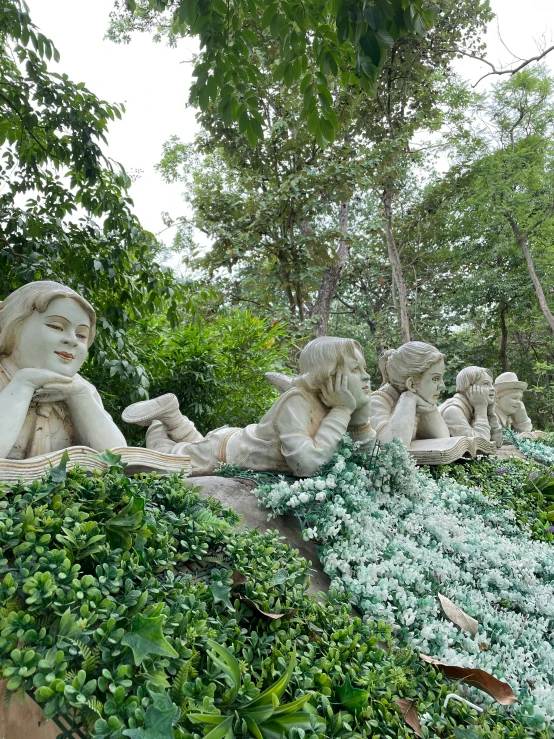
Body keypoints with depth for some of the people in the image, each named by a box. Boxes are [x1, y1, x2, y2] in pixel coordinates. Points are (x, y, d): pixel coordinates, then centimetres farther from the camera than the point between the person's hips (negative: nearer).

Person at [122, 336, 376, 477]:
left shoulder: (335, 403, -14)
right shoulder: (296, 402, -36)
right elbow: (308, 466, -48)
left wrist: (360, 412, -24)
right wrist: (342, 412, -40)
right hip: (223, 453, -7)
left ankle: (169, 413, 35)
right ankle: (157, 423, 31)